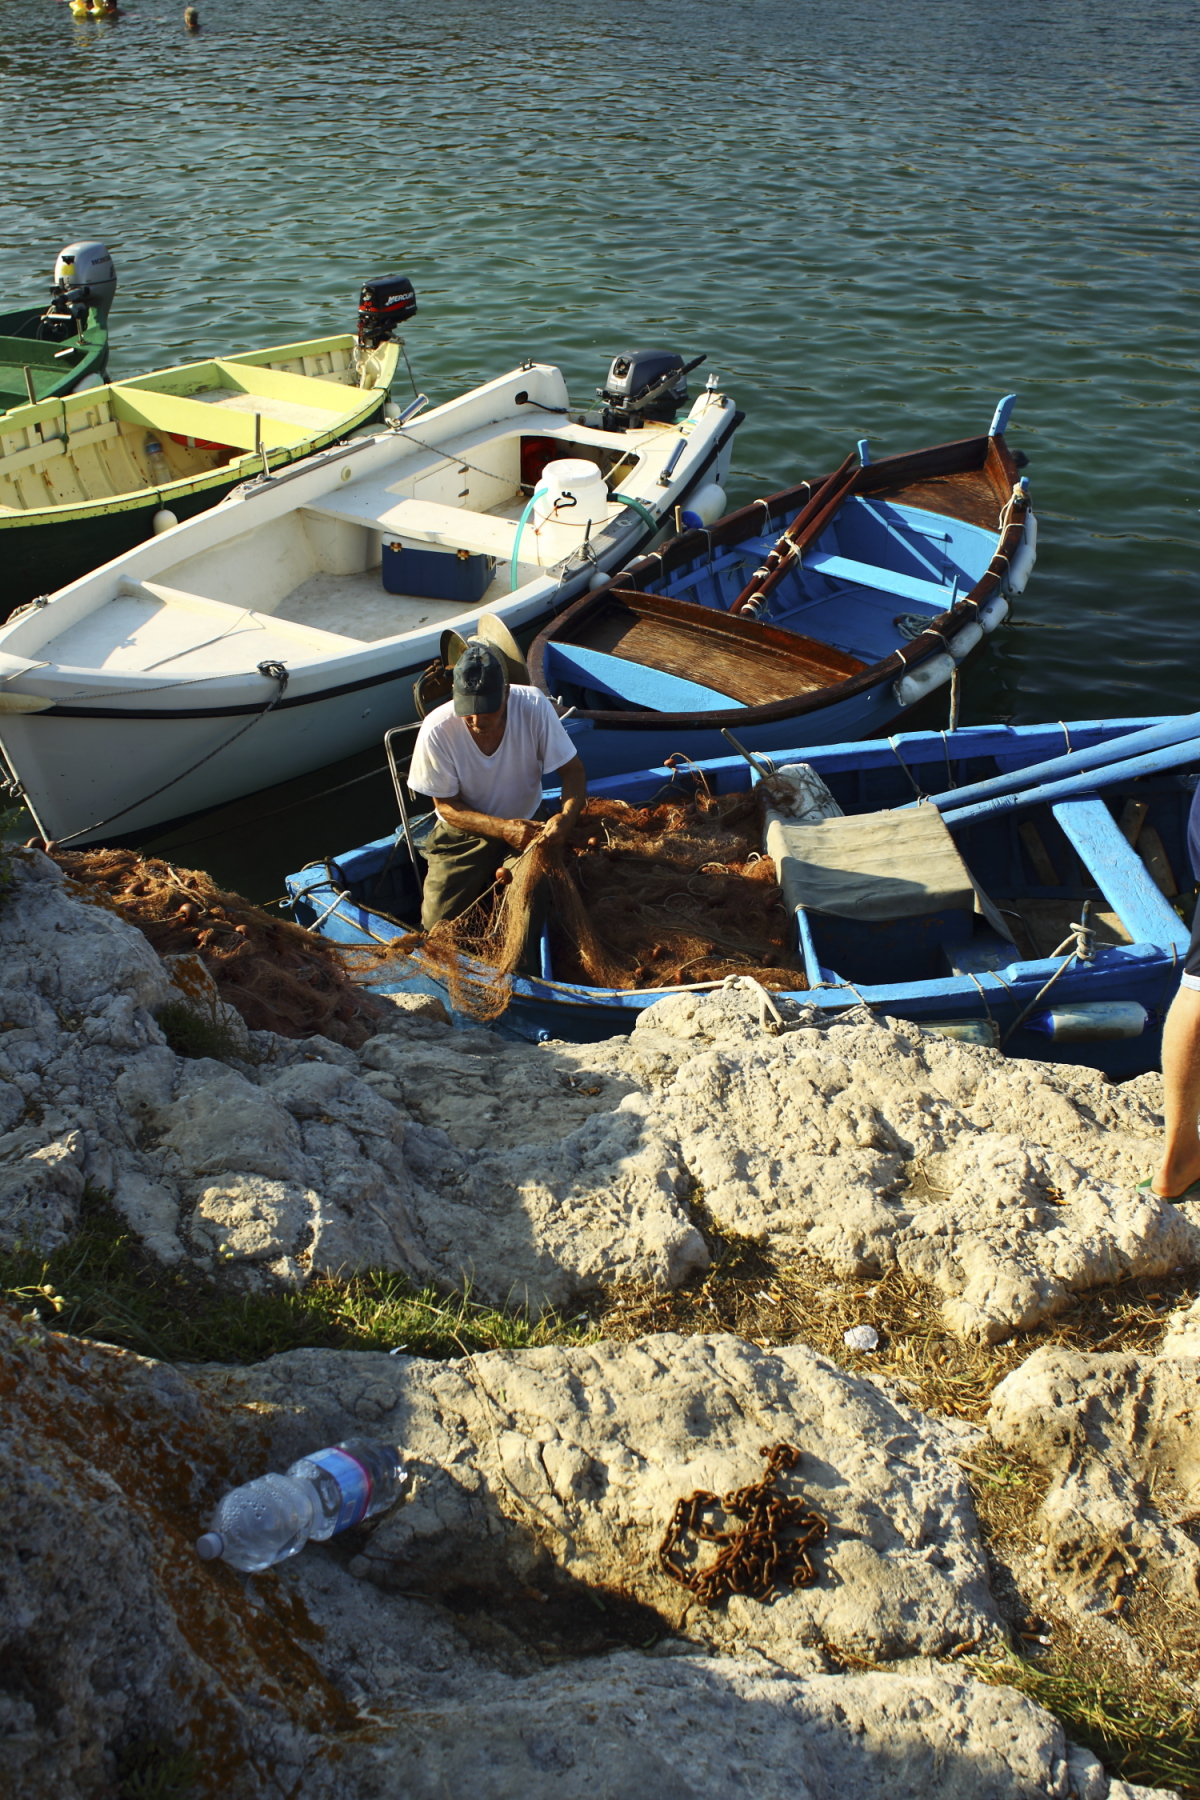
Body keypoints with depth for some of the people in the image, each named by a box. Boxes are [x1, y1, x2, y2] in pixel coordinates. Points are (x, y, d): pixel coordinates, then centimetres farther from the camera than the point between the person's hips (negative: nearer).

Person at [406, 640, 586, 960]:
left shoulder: (533, 707, -23)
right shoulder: (437, 730, -24)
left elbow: (572, 770, -13)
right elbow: (446, 806, -13)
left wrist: (565, 817, -34)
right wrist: (503, 828, -28)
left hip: (525, 825, 0)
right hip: (464, 832, 0)